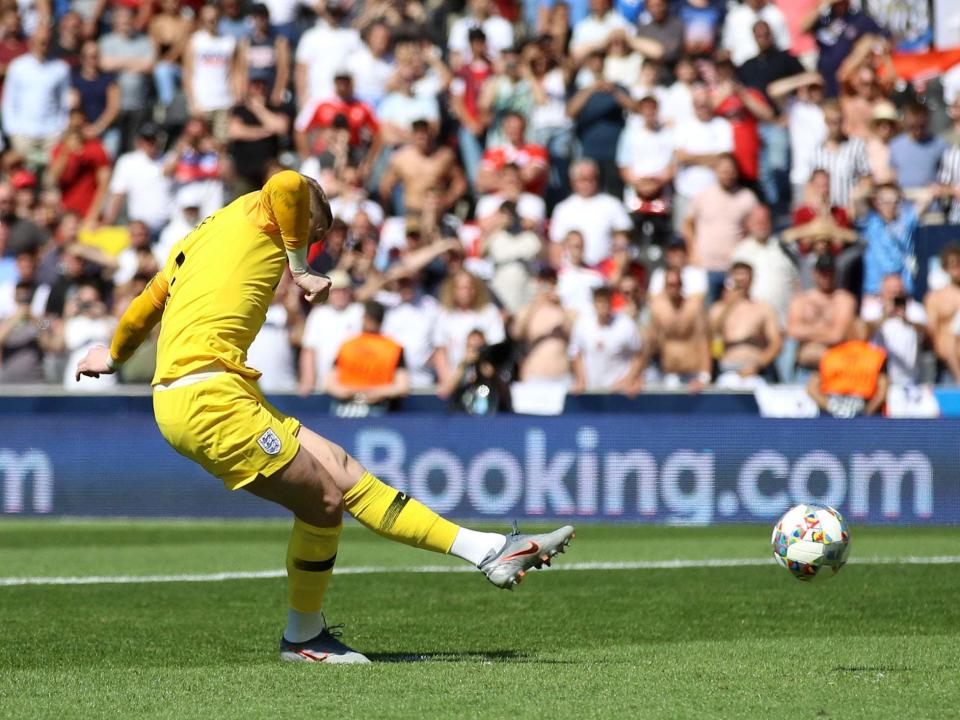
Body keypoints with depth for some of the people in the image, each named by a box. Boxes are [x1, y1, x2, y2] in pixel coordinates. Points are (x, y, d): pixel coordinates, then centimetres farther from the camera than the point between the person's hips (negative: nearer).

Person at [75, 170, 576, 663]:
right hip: (206, 397, -10)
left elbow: (144, 307, 38)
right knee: (324, 502, -7)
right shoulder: (259, 213, 3)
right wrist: (300, 270, -8)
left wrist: (111, 357, 57)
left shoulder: (196, 240, 26)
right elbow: (290, 184, -21)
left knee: (343, 473, 6)